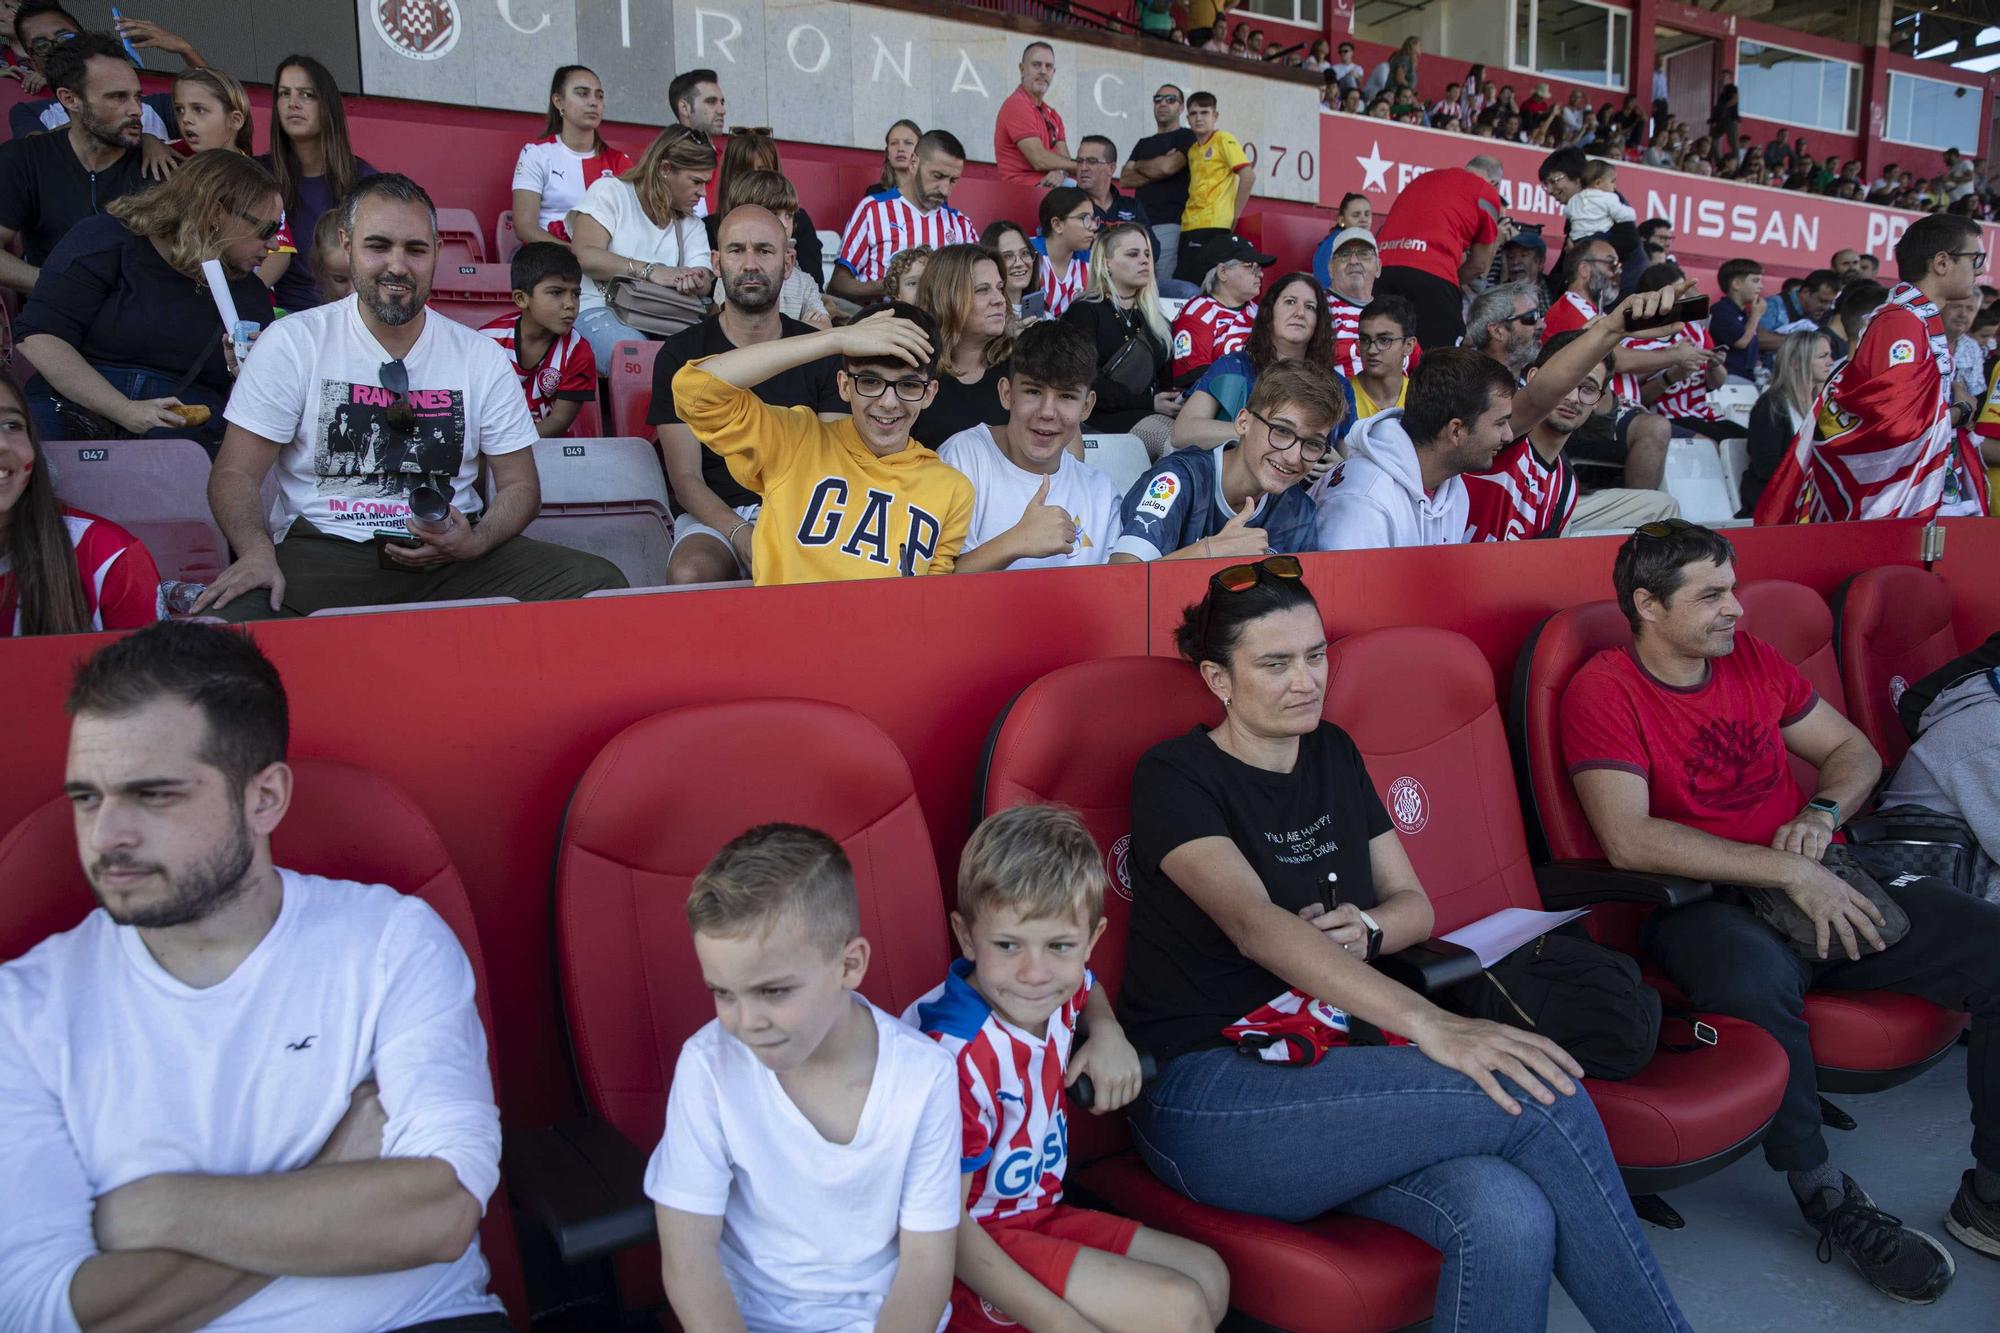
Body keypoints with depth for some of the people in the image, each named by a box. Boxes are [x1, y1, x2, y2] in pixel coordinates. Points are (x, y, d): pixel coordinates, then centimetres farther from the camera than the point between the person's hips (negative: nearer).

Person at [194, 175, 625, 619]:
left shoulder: (483, 357, 8)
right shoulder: (292, 342, 3)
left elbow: (519, 485, 11)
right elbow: (236, 471, 1)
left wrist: (475, 543, -12)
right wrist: (256, 551, -21)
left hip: (448, 552, 3)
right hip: (324, 548, -2)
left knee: (601, 583, -21)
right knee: (224, 620, -35)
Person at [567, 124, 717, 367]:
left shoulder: (692, 225, 22)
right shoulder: (610, 191, 6)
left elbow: (704, 281, 6)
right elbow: (584, 256, -9)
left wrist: (697, 283, -20)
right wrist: (650, 271, -19)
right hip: (596, 309, -4)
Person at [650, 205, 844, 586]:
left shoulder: (819, 352, 10)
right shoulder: (680, 354, 4)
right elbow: (685, 478, -2)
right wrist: (741, 534, -22)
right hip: (714, 516, 0)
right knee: (690, 574, -35)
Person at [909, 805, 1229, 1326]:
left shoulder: (1057, 988, -7)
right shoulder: (954, 1055, -32)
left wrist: (1107, 1031, -1)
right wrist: (1057, 1322, -24)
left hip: (1042, 1212, 8)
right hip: (979, 1251, -8)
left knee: (1208, 1277, 9)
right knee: (1179, 1308, -15)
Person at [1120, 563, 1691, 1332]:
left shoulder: (1334, 755, 15)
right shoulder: (1176, 777, -8)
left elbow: (1415, 905, 18)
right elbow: (1255, 924, -24)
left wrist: (1366, 930, -8)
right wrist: (1428, 1024, -35)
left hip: (1319, 1065, 6)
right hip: (1206, 1095, -5)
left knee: (1510, 1221, -27)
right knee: (1541, 1099, -22)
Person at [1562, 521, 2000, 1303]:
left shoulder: (1750, 659, 12)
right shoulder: (1604, 689, -7)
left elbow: (1855, 752, 22)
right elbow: (1628, 841, -18)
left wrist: (1822, 813, -1)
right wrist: (1788, 872, -18)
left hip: (1820, 884, 7)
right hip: (1701, 903, -6)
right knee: (1754, 975, -39)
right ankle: (1828, 1200, -14)